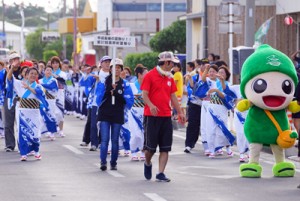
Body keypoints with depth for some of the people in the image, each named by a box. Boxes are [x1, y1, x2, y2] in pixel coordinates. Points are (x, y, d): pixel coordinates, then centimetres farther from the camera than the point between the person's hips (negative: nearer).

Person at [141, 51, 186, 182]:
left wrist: (180, 112, 13)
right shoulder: (150, 76, -5)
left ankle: (161, 173, 2)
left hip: (166, 116, 6)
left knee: (165, 148, -1)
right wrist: (151, 105, -29)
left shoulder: (169, 78, 13)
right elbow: (144, 94, -11)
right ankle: (147, 164, 27)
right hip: (151, 116, -5)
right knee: (150, 145, -2)